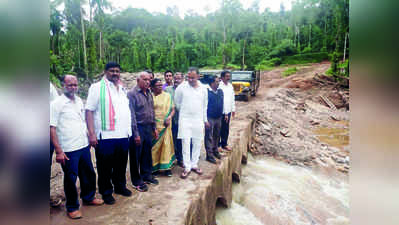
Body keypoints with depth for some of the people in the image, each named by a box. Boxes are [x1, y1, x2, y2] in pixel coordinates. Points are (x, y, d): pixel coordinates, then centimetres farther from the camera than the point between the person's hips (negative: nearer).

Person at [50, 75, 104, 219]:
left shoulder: (79, 101, 10)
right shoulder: (56, 104, -9)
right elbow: (52, 128, -12)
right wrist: (58, 151, -16)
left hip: (84, 146, 6)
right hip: (68, 150, -6)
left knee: (88, 174, 17)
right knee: (71, 178, 5)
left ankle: (88, 197, 38)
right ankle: (72, 207, 23)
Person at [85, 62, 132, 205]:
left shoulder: (122, 89, 15)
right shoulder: (97, 87, -4)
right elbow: (89, 111, -10)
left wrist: (129, 130, 16)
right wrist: (91, 133, -17)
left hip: (123, 135, 6)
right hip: (105, 136, -5)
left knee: (121, 165, 17)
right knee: (105, 166, 7)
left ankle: (120, 186, 36)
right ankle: (106, 192, 24)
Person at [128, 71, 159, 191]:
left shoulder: (149, 93, 11)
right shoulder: (132, 93, -12)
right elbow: (132, 115, -15)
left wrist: (154, 127, 16)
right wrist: (135, 133, -17)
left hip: (148, 127, 7)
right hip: (138, 128, -7)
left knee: (147, 153, 16)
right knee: (136, 156, 4)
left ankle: (147, 175, 32)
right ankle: (137, 181, 17)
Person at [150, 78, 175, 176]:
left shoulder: (167, 95, 6)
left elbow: (172, 109, 6)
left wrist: (169, 117, -11)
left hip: (165, 125, 2)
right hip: (154, 125, -1)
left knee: (166, 144, 3)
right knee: (155, 145, 5)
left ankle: (166, 166, 14)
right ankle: (154, 166, 19)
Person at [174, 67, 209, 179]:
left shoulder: (203, 89, 4)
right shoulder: (181, 87, -6)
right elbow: (177, 102, 7)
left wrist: (205, 120, 16)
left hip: (198, 120, 3)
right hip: (185, 120, -3)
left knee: (197, 143, 9)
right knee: (186, 143, -2)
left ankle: (194, 164, 24)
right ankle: (187, 167, 9)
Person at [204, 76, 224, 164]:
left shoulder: (220, 91, 8)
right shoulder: (207, 92, -12)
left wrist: (223, 114, 15)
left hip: (218, 117, 7)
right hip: (210, 118, -7)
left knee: (217, 135, 17)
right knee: (209, 137, 0)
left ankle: (215, 151, 33)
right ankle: (209, 155, 7)